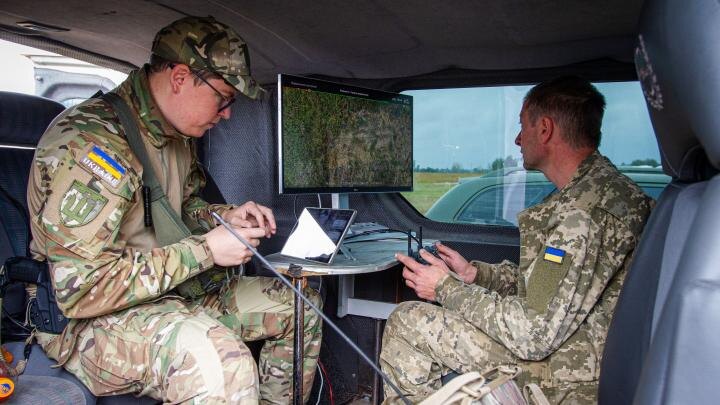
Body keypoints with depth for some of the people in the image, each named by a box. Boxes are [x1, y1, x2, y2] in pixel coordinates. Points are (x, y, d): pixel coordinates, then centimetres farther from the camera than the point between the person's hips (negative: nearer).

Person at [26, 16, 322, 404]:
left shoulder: (177, 133, 5)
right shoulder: (90, 141, -23)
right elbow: (84, 290, -27)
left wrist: (225, 216, 1)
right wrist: (205, 250, -24)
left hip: (168, 294, 9)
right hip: (86, 320, -9)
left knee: (302, 303, 6)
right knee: (219, 357, -39)